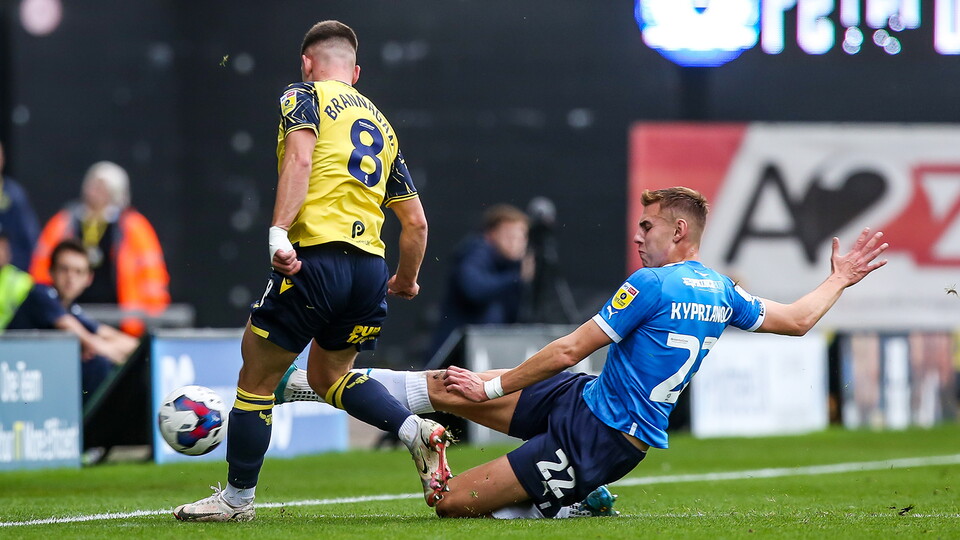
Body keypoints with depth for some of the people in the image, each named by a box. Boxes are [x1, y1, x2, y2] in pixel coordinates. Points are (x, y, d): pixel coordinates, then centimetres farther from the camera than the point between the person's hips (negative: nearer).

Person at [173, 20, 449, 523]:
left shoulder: (304, 96, 6)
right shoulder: (380, 123, 23)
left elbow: (300, 157, -16)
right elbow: (415, 222, 23)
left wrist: (278, 231, -25)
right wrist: (406, 281, 39)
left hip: (317, 255, -7)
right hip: (370, 268, 7)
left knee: (256, 377, 7)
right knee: (327, 374, 25)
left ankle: (237, 497, 13)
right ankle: (417, 431, 5)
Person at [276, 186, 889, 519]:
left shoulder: (651, 285, -20)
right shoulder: (721, 293, 4)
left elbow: (570, 350, -18)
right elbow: (797, 319, 15)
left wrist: (494, 387, -9)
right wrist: (840, 279, 33)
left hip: (592, 439, -9)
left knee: (453, 501, -12)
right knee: (450, 386, 6)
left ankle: (565, 507, 4)